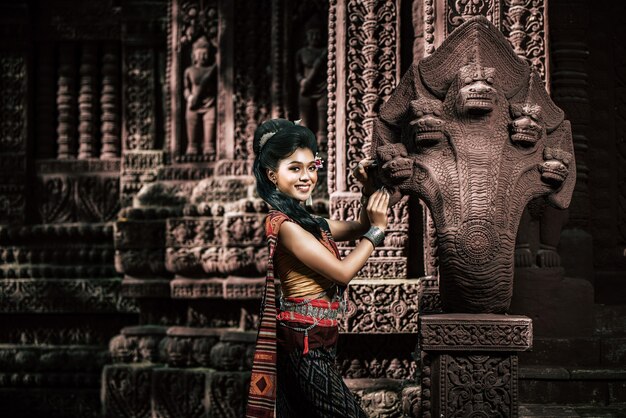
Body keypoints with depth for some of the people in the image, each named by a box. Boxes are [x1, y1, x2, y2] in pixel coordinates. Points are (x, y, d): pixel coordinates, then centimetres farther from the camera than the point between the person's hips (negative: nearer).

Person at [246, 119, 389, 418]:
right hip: (306, 342, -10)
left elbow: (358, 228, 24)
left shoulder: (303, 220, 12)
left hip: (306, 340, 10)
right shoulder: (283, 224, -17)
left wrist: (369, 191, 7)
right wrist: (378, 228, -9)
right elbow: (343, 272, -17)